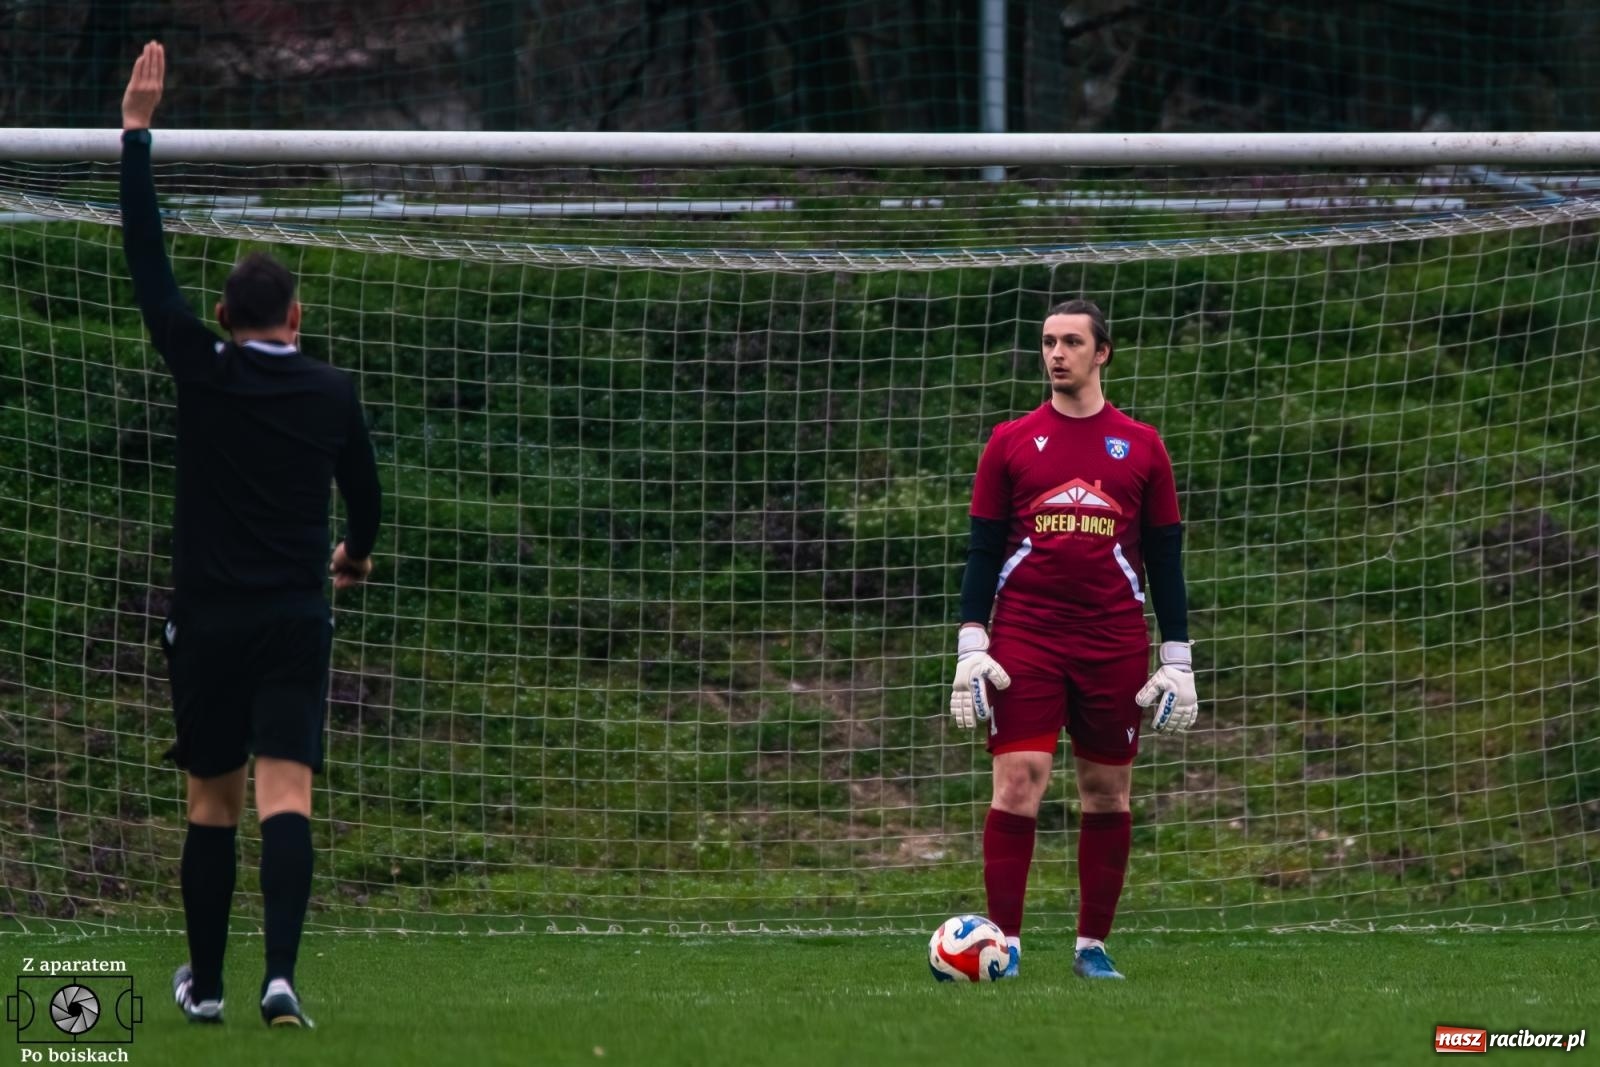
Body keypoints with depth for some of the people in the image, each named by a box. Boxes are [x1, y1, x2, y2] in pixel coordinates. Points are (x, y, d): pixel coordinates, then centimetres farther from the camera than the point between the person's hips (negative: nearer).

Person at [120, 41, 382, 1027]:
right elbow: (365, 488, 18)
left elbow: (148, 258, 0)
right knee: (286, 797, -9)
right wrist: (358, 552, 41)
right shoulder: (331, 393, 2)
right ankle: (280, 974, -25)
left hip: (207, 619, 0)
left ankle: (205, 981, 20)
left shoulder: (202, 370, -3)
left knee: (212, 802, 12)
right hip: (295, 616, 0)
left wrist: (137, 130, 4)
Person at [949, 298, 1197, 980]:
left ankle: (1093, 944, 13)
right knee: (1017, 782, -12)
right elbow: (982, 550, 6)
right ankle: (1004, 942, -9)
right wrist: (971, 648, -4)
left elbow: (1165, 557, 10)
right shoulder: (1011, 443, 7)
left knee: (1107, 793, 4)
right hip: (1024, 641, -1)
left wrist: (1177, 660, 5)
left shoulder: (1140, 447, 8)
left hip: (1114, 645, 1)